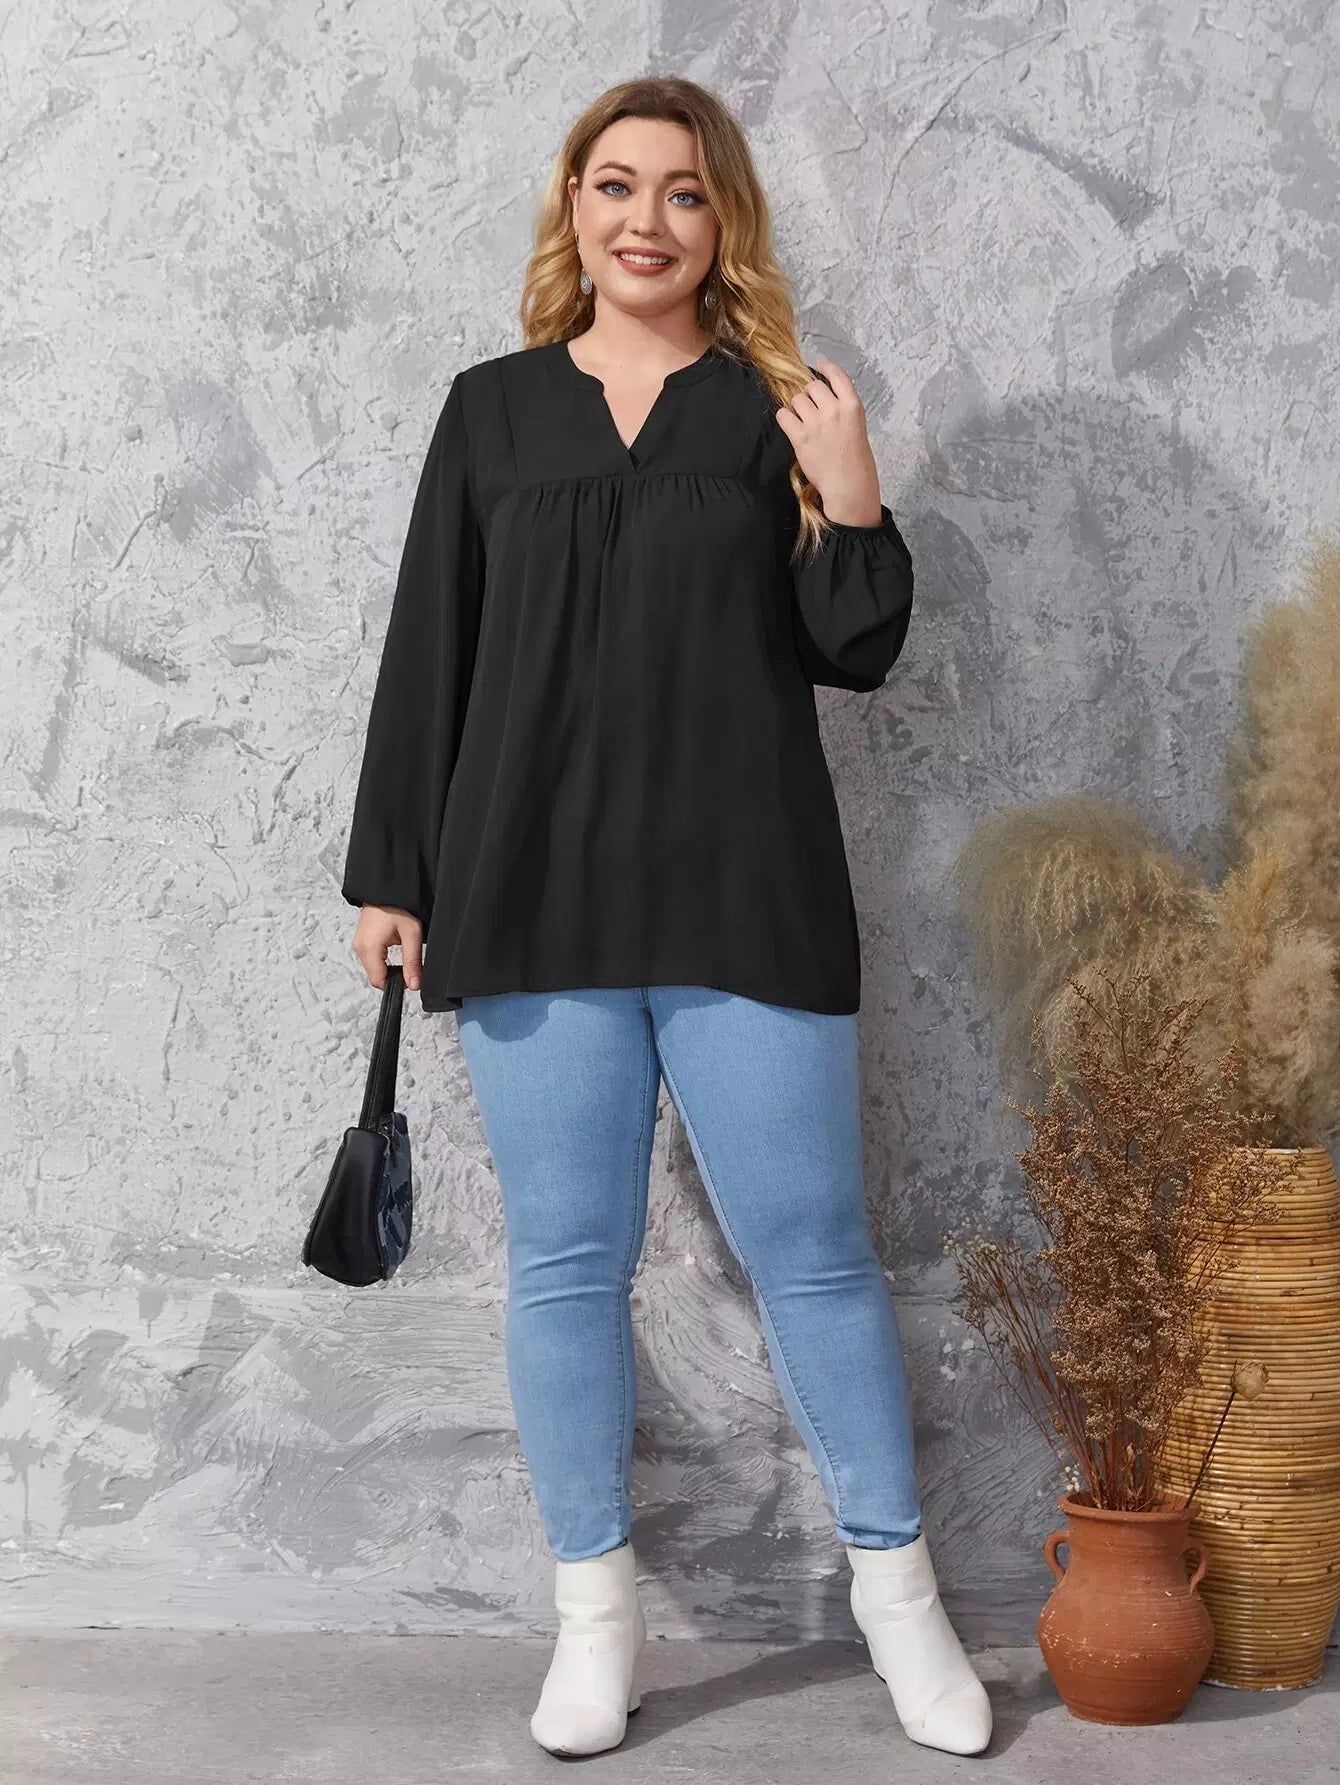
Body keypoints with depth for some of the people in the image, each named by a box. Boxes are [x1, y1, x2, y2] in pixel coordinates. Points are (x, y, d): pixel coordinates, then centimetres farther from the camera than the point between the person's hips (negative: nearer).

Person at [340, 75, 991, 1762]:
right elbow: (426, 653, 9)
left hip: (745, 899, -1)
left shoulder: (777, 409, 6)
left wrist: (852, 509, -13)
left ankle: (894, 1583, 20)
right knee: (564, 1260, 7)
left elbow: (856, 655, 5)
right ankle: (595, 1609, 21)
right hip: (533, 901, 2)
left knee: (809, 1245, 2)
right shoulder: (492, 407, 9)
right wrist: (390, 872, 5)